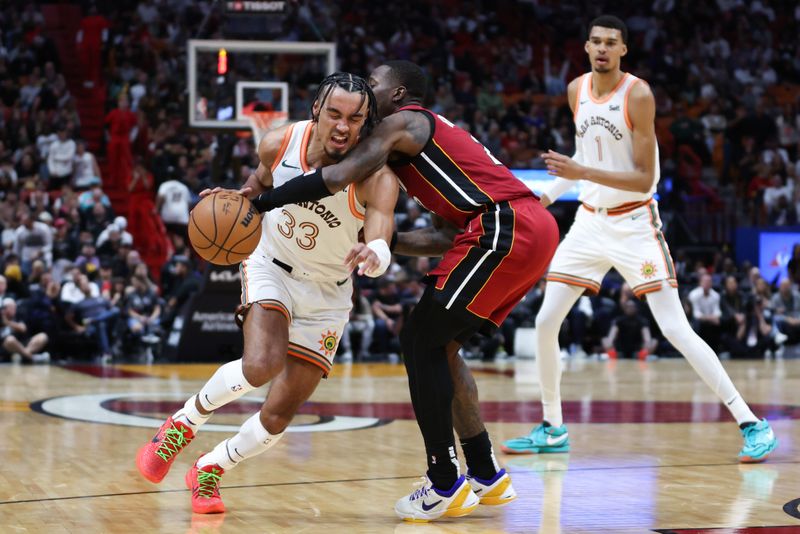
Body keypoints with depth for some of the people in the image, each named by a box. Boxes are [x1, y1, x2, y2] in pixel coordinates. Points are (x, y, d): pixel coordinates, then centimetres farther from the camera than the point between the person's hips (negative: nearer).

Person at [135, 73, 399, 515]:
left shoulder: (376, 176, -27)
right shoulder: (279, 143, -17)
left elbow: (381, 244, -41)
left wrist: (375, 255, -65)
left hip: (327, 293, 0)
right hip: (271, 267, 0)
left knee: (279, 416, -1)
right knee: (261, 365, -30)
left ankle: (209, 471, 25)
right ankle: (182, 424, -4)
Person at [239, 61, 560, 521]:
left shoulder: (402, 122, 1)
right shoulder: (434, 134, 29)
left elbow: (337, 177, -14)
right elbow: (449, 236, 23)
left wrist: (256, 201, -9)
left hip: (506, 227, -9)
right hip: (533, 229, 9)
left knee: (420, 340, -3)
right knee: (440, 344, 17)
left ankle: (445, 487, -1)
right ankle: (487, 477, 21)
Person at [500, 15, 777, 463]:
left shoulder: (638, 95, -16)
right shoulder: (577, 90, 4)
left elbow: (644, 179, -18)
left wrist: (584, 173, -28)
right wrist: (551, 194, 14)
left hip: (634, 223, -6)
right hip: (590, 220, 6)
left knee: (676, 329, -14)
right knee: (546, 323, 2)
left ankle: (752, 424, -9)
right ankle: (553, 430, 18)